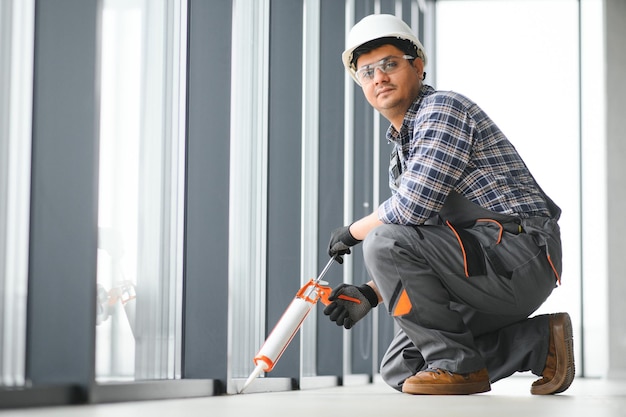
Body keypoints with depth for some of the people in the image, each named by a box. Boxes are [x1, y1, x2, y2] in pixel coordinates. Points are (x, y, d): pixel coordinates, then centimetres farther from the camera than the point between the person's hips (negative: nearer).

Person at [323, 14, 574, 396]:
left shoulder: (442, 107, -8)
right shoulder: (401, 151, 21)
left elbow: (414, 207, -21)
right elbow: (417, 255, 19)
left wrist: (353, 231, -4)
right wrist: (370, 295, 3)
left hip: (520, 255, -10)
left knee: (384, 241, -23)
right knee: (399, 370, 10)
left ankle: (456, 364, -12)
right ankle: (538, 342, 9)